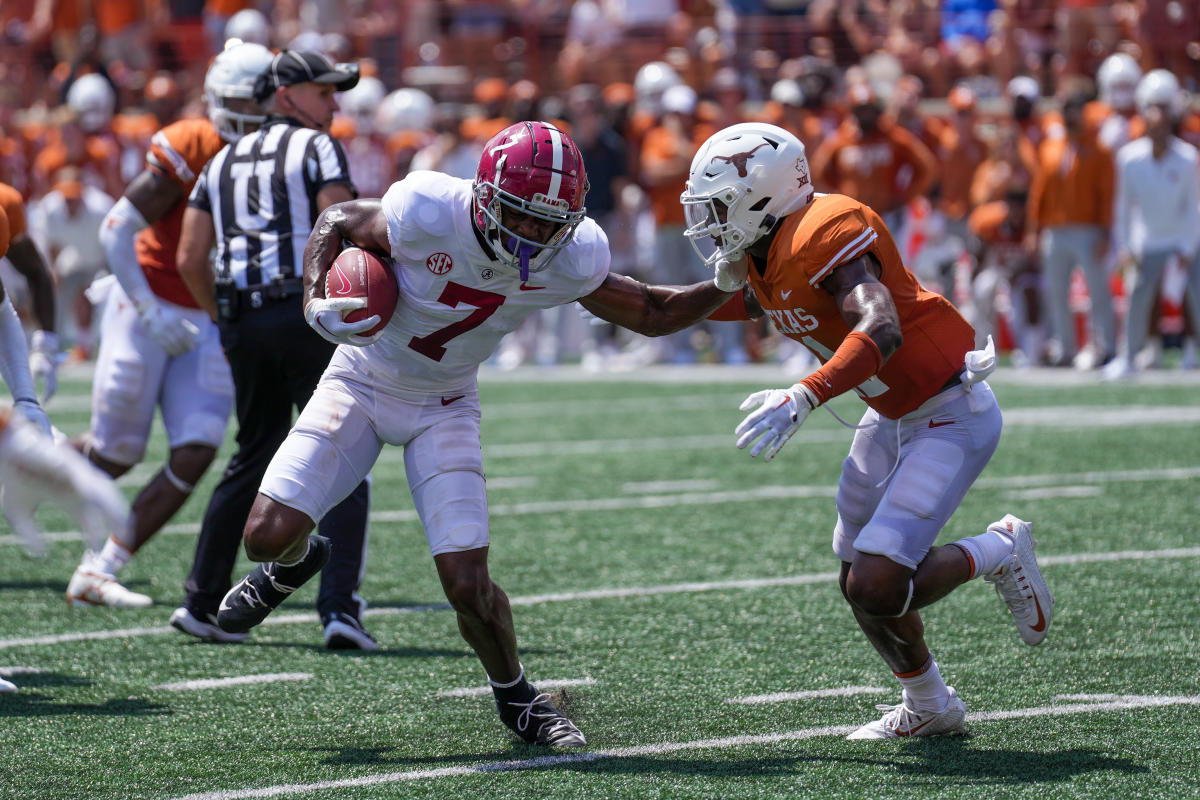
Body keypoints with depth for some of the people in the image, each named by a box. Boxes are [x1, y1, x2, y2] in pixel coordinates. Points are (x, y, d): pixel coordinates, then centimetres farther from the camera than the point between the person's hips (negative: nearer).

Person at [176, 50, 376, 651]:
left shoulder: (223, 162, 18)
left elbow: (190, 259, 13)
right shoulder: (317, 149, -1)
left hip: (243, 324, 6)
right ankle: (339, 606, -12)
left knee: (253, 460, 19)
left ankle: (202, 599, 19)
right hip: (309, 312, -6)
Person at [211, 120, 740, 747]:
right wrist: (316, 305, -25)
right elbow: (337, 222, -11)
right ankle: (295, 562, 23)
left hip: (444, 408, 1)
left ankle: (516, 697, 18)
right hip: (362, 383, -1)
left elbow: (652, 314, -4)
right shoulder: (427, 213, -30)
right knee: (269, 533, -16)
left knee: (467, 584, -11)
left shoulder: (569, 260, -20)